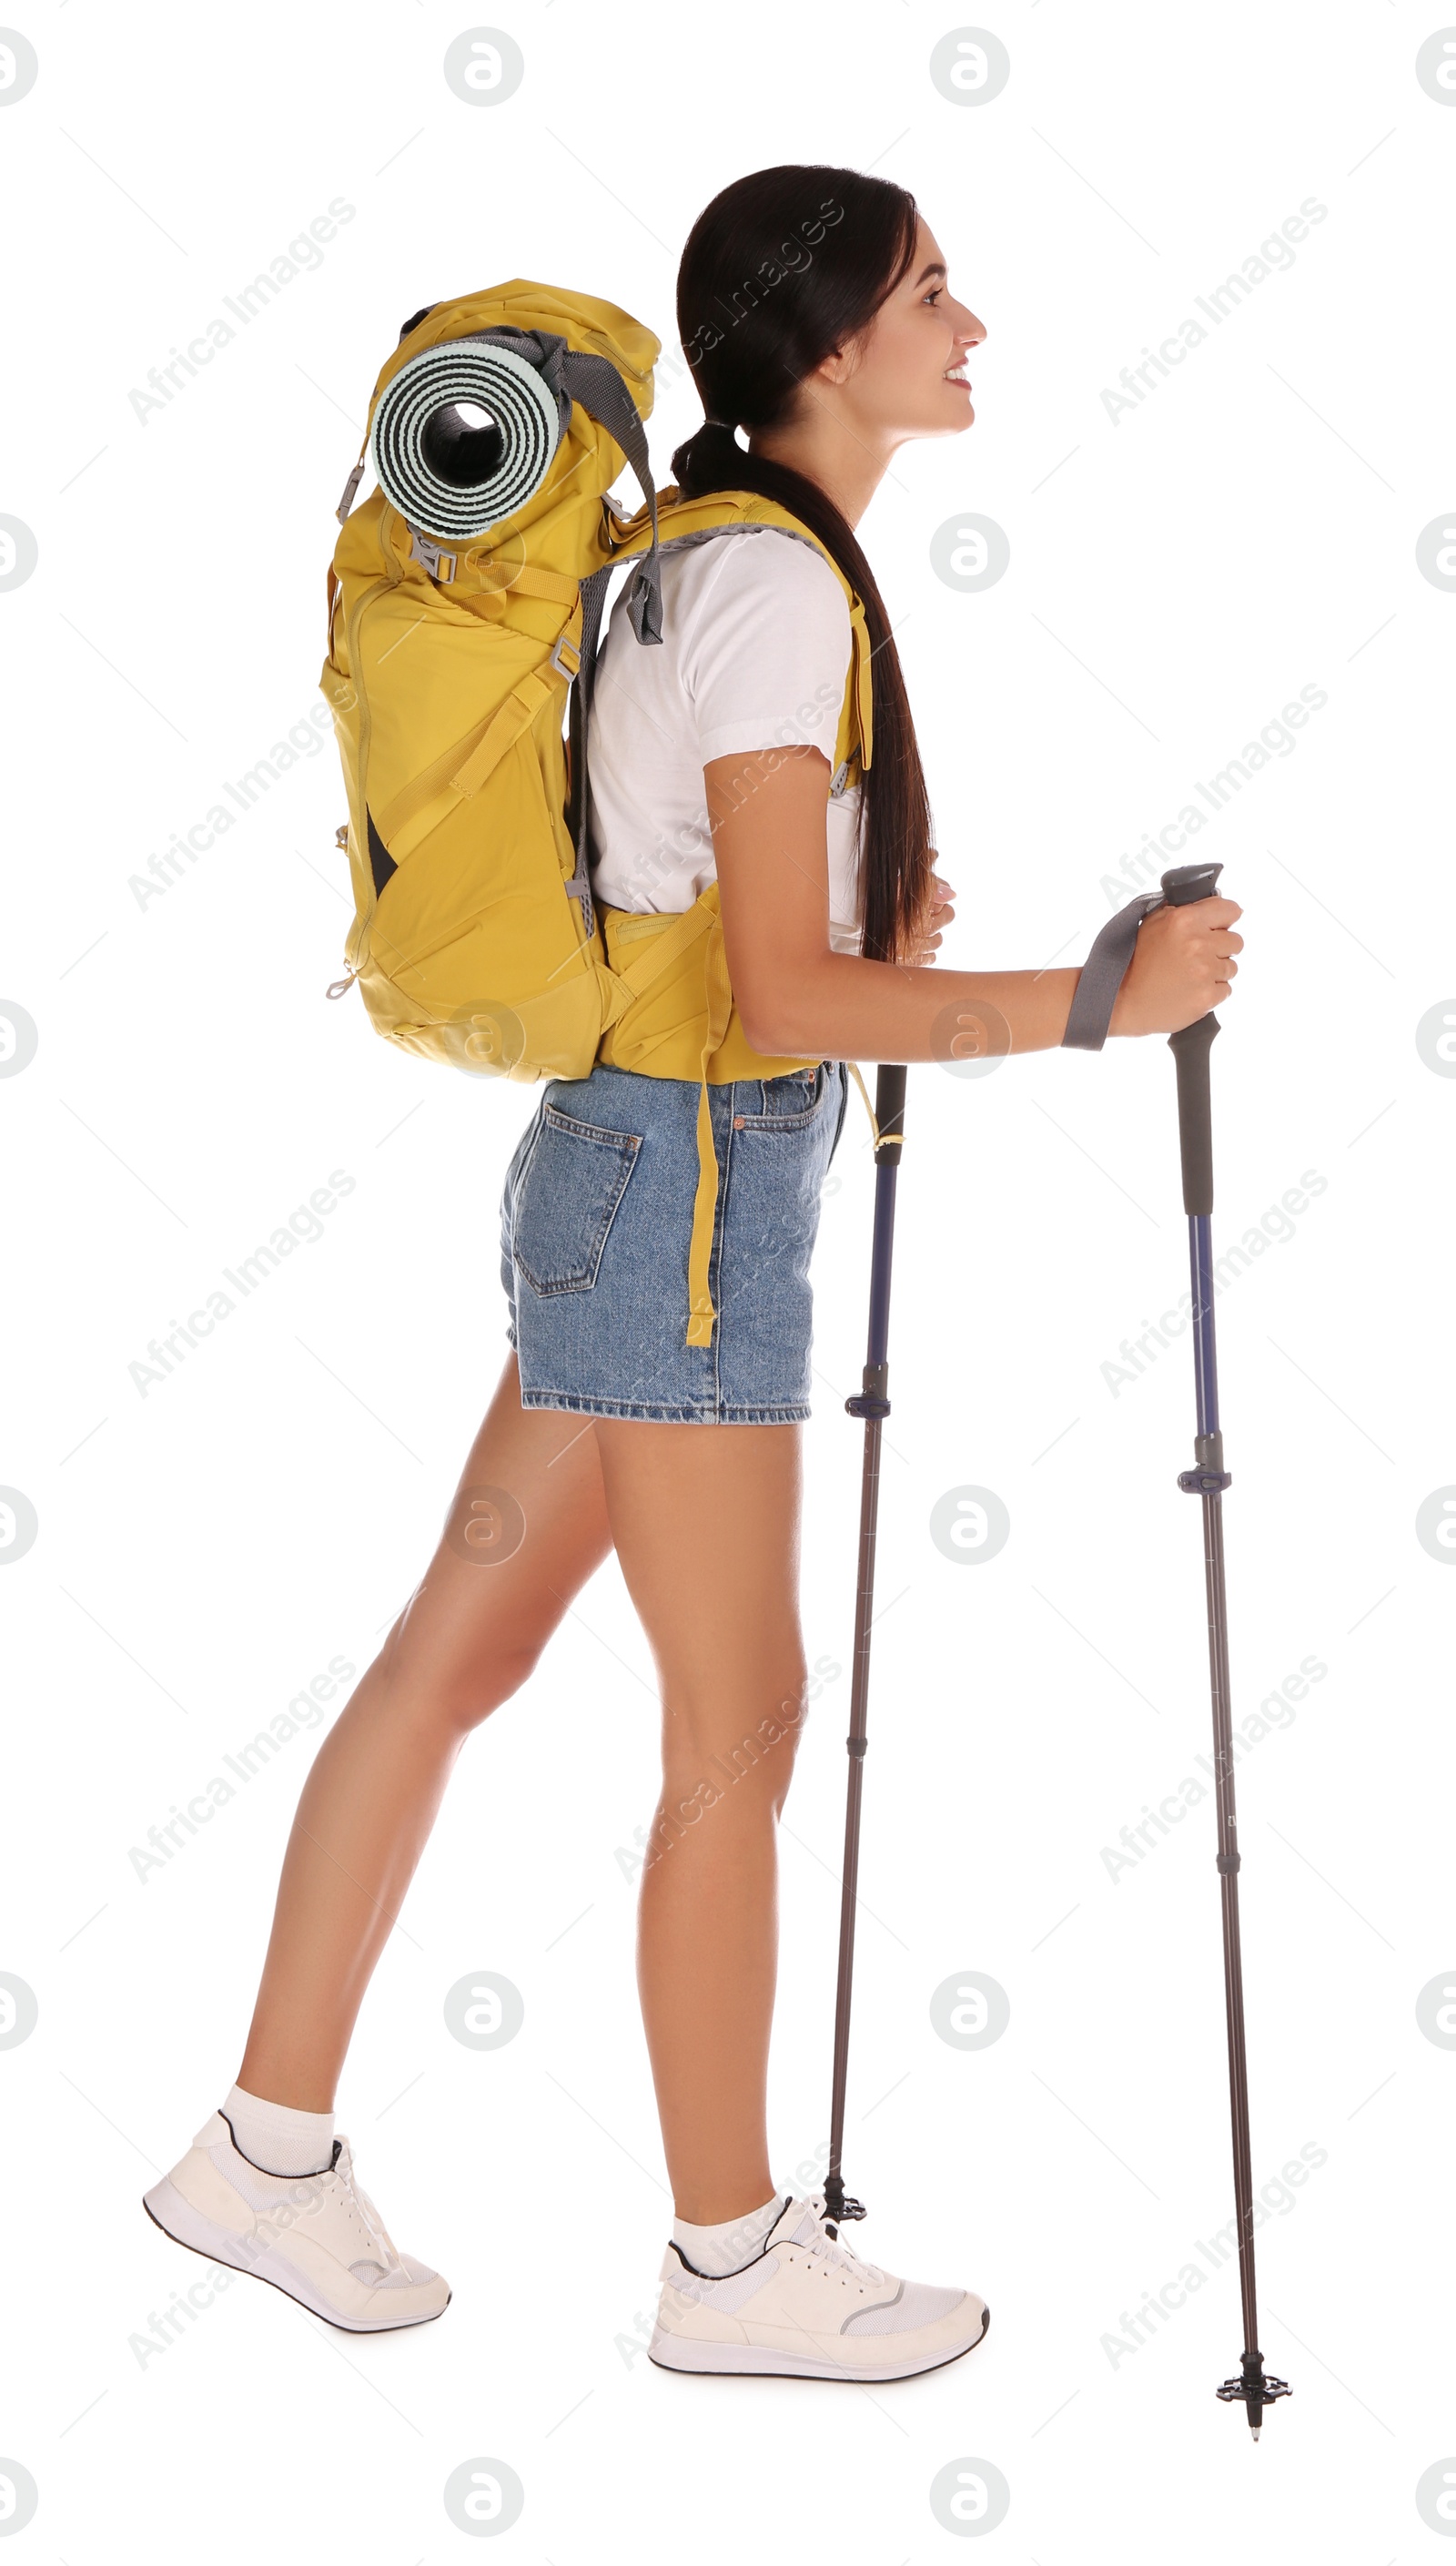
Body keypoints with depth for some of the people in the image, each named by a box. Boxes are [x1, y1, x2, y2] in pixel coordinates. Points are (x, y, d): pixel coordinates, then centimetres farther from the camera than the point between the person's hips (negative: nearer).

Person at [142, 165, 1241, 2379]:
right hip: (688, 1182, -10)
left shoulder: (724, 556, 14)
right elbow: (787, 1004, -21)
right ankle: (734, 2261, 15)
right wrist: (1100, 1001, -19)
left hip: (625, 1166, 10)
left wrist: (871, 916, 20)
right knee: (740, 1728, 1)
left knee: (459, 1650, 13)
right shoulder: (777, 584, -17)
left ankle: (268, 2154, 23)